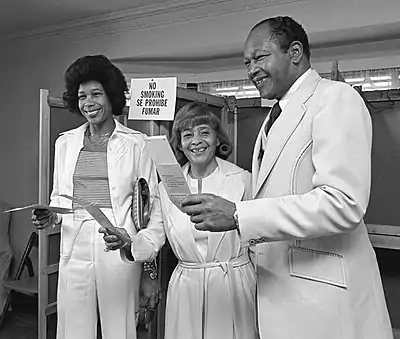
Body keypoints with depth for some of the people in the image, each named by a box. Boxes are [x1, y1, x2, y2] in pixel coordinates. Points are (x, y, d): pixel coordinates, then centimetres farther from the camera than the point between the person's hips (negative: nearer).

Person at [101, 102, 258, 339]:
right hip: (186, 288, 2)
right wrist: (127, 243, -15)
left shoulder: (241, 179, -6)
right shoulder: (167, 185, 2)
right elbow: (154, 237, 1)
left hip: (233, 286, -2)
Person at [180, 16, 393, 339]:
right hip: (280, 289, 8)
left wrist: (238, 215, -25)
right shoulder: (276, 118, 16)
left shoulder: (336, 99, -11)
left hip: (324, 296, -8)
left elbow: (343, 204, -23)